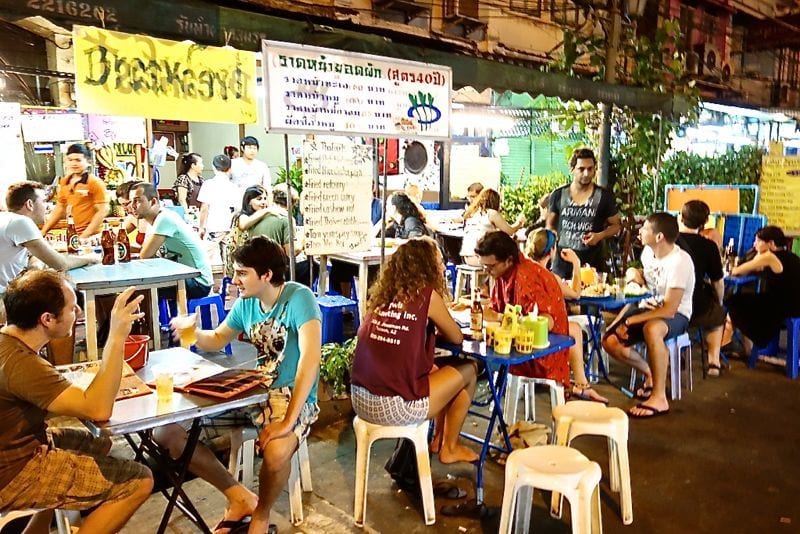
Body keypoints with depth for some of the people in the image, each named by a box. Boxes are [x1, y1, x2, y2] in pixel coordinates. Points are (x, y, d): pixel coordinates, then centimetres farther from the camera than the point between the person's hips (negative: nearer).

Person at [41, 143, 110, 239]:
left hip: (91, 236, -6)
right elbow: (59, 208, 20)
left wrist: (85, 235, -16)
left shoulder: (95, 182, -8)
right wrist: (43, 231, 16)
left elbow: (102, 211, -12)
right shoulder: (64, 182, 11)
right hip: (72, 235, 6)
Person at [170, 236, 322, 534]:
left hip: (292, 396, -7)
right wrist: (192, 331, -5)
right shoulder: (246, 302, 4)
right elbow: (217, 340, 19)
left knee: (276, 453, -36)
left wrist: (288, 421, -32)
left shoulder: (298, 298, -17)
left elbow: (310, 358, -27)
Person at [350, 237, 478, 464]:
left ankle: (439, 439, 44)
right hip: (394, 408, -7)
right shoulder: (427, 295, -7)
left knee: (434, 370, 31)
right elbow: (457, 338, 5)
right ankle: (449, 448, 29)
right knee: (468, 371, 15)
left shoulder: (383, 294, 8)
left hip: (359, 400, 7)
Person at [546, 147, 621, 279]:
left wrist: (600, 235, -10)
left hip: (593, 263, -1)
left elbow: (615, 225, 8)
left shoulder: (604, 196, 0)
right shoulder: (558, 195, 3)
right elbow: (550, 225, 15)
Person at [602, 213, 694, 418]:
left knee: (651, 329, -42)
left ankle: (659, 398, -29)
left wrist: (629, 322, -25)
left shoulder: (679, 262, -24)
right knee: (610, 341, -11)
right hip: (647, 307, 8)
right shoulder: (648, 251, -1)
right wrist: (635, 275, -4)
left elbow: (669, 309, -27)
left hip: (675, 315, -8)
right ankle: (650, 374, 14)